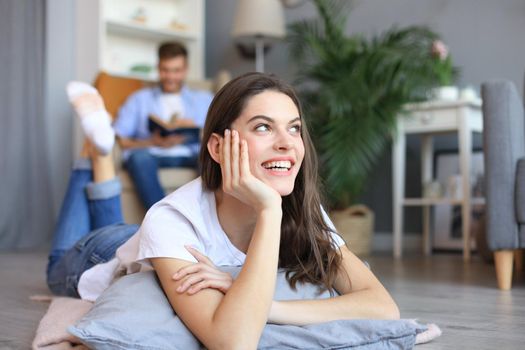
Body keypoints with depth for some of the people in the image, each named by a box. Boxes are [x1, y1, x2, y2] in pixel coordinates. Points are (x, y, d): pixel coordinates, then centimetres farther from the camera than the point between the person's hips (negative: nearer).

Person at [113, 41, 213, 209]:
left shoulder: (204, 99, 26)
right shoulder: (139, 99, 23)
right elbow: (120, 141, 8)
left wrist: (196, 130, -8)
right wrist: (153, 143, -10)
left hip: (192, 155, 1)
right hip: (153, 154, 0)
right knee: (140, 157, -36)